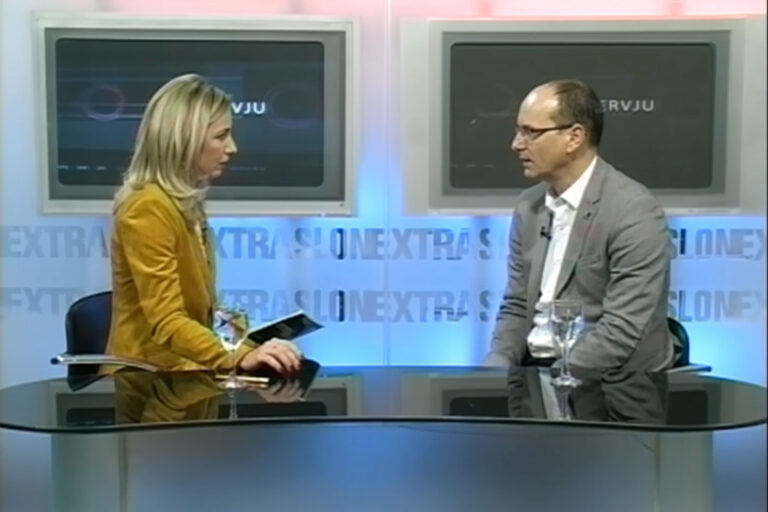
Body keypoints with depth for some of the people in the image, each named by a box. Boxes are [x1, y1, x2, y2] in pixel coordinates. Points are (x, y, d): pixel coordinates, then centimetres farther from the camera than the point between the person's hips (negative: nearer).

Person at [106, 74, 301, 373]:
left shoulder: (187, 204, 14)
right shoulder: (148, 208, -16)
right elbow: (166, 322, -25)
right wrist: (240, 358, -37)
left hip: (181, 367, 9)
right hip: (150, 375, -8)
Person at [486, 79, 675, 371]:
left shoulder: (634, 212, -15)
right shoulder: (529, 206, 7)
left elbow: (621, 332, -19)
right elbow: (516, 306, 10)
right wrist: (497, 368, -7)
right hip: (533, 366, 6)